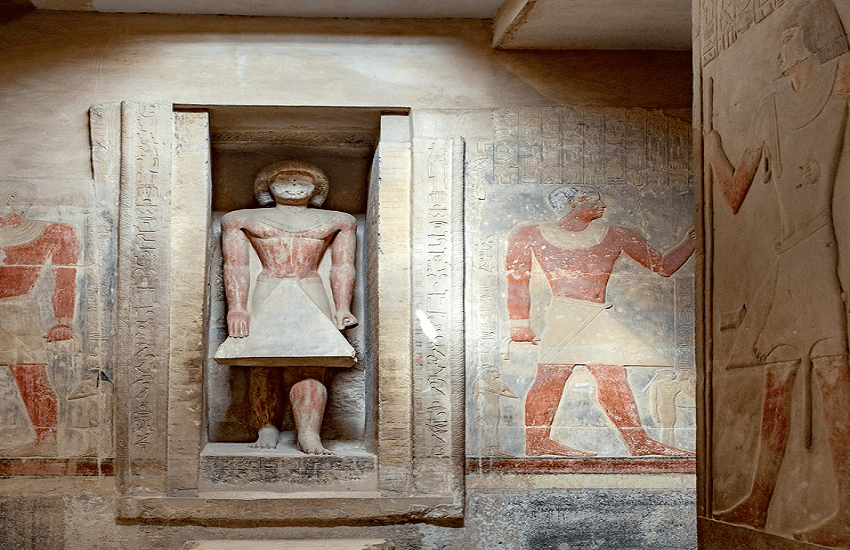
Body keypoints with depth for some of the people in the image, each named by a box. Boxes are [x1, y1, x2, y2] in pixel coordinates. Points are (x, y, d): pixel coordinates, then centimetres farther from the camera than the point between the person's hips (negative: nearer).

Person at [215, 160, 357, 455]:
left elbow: (343, 266, 13)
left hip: (312, 300, 0)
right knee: (262, 367, -11)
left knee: (310, 368, -17)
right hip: (266, 299, 1)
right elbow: (235, 265, 7)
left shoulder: (338, 221, 21)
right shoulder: (241, 219, 18)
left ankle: (308, 434, -26)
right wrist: (236, 307, -8)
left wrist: (342, 307, -2)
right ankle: (268, 429, -1)